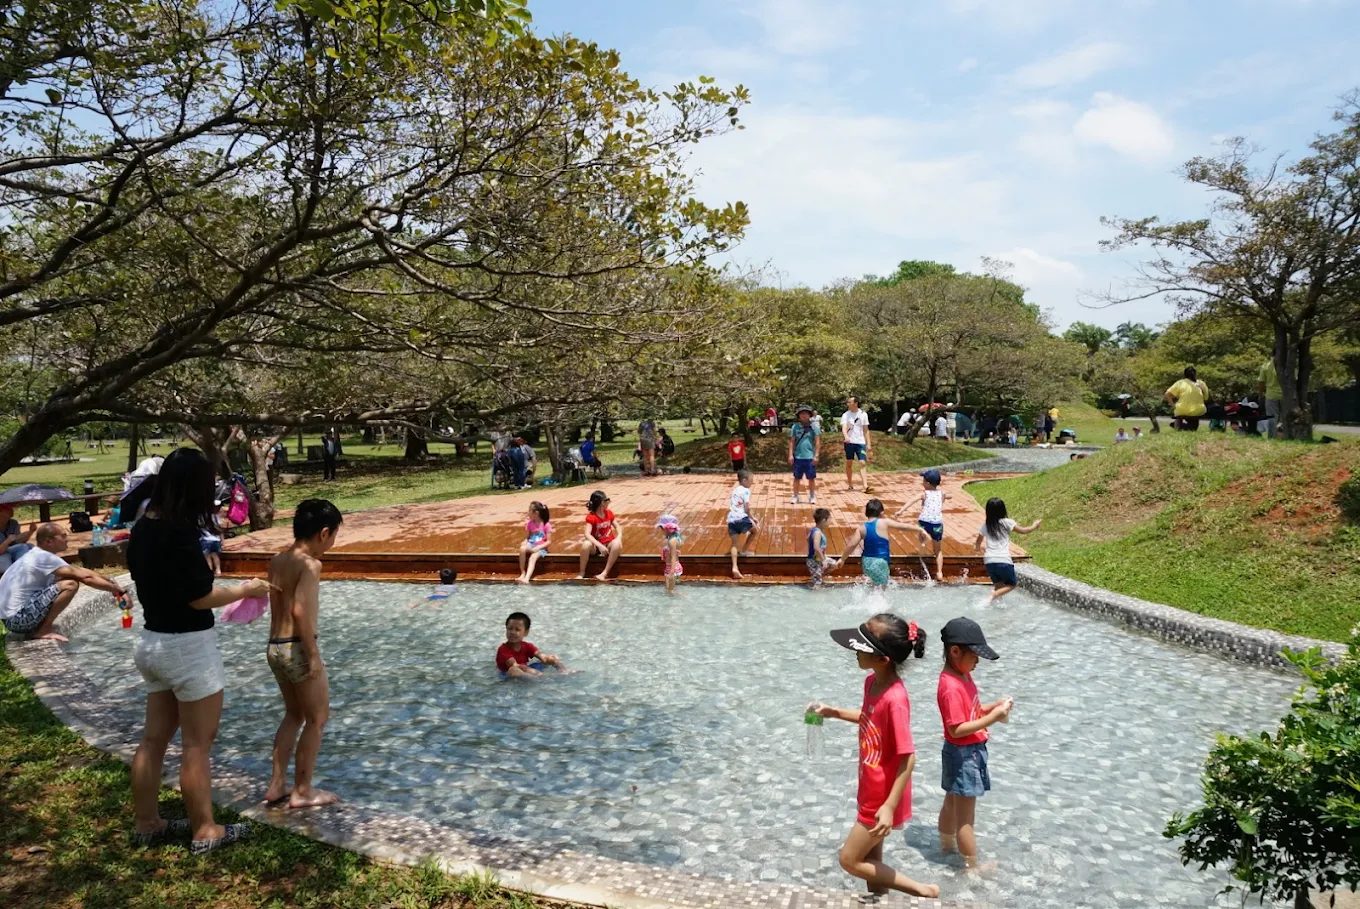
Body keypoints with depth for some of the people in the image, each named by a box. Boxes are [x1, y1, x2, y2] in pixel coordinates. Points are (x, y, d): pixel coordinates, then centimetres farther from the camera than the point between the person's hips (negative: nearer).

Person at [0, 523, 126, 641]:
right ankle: (43, 631, -10)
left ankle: (34, 628, 12)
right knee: (71, 585, -19)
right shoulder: (45, 558, -17)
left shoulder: (37, 555, 13)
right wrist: (117, 590, -16)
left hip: (13, 618, 10)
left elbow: (79, 571, 15)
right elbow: (86, 577, -21)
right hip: (17, 619, -10)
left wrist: (109, 583, 7)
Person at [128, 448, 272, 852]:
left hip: (153, 641, 9)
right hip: (187, 647, -9)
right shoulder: (179, 534, -23)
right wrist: (245, 589, -6)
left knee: (154, 738, 18)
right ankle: (205, 832, 15)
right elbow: (200, 598, -20)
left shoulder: (143, 528, 3)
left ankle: (147, 823, 30)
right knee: (197, 745, 3)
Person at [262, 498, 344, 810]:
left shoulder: (277, 561, 8)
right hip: (297, 647, -8)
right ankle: (302, 791, 15)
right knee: (318, 718, 8)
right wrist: (313, 654, -19)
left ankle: (276, 785, 27)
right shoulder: (310, 564, -16)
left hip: (275, 647, 8)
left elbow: (280, 606, 9)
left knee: (294, 715, 23)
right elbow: (300, 611, -25)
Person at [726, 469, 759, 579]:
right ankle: (744, 550, 26)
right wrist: (751, 518, 10)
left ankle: (734, 567, -17)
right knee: (755, 530, 23)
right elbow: (746, 508, -6)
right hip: (741, 518, -6)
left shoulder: (734, 491, 25)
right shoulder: (746, 491, 2)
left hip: (731, 520, 6)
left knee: (734, 544, 2)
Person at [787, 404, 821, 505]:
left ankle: (812, 496, 19)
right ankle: (795, 496, 18)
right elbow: (792, 442, 3)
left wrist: (816, 455, -5)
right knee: (797, 478, 8)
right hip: (798, 457, 1)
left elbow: (817, 442, 0)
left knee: (811, 478, 6)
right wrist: (791, 455, -3)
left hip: (810, 457, -1)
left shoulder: (813, 427, 0)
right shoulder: (795, 427, 2)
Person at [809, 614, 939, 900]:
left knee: (850, 860, 7)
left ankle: (922, 891, 17)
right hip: (870, 792, 8)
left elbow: (908, 758, -27)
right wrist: (833, 712, 8)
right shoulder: (872, 682, -5)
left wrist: (890, 807, -26)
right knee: (871, 860, 21)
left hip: (882, 798, -8)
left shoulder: (895, 699, -31)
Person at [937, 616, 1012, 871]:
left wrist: (992, 706, -3)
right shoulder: (951, 687, -27)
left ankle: (947, 846, 42)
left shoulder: (963, 676, 3)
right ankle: (972, 867, 15)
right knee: (965, 818, 3)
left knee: (952, 803, 25)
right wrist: (992, 718, -28)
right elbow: (957, 729, -28)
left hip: (971, 751, 10)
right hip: (963, 754, -10)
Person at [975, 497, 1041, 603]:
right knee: (1011, 584, 13)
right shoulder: (1006, 523, 0)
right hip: (1003, 561, -4)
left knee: (998, 584, 23)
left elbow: (977, 545, 19)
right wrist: (1034, 526, 29)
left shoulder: (985, 525, 11)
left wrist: (978, 546, 42)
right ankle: (993, 596, -12)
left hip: (989, 561, 4)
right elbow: (1023, 531, 10)